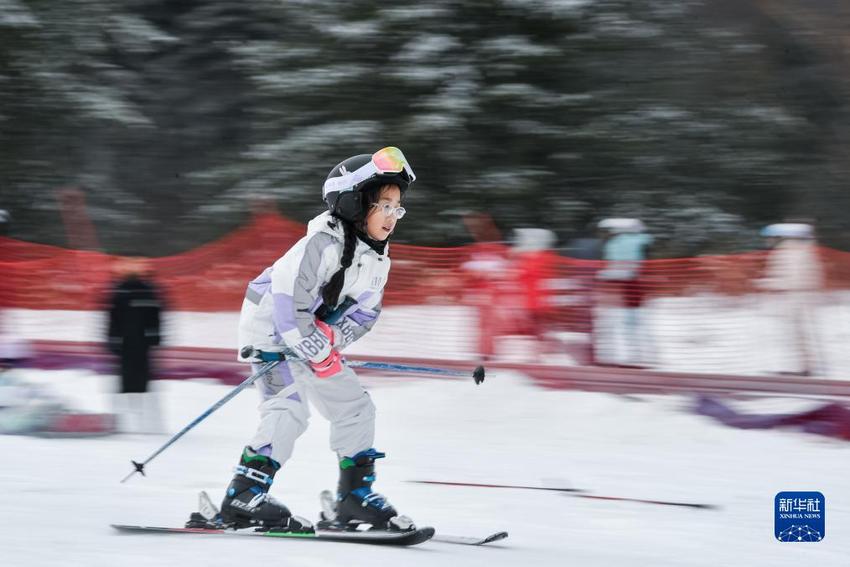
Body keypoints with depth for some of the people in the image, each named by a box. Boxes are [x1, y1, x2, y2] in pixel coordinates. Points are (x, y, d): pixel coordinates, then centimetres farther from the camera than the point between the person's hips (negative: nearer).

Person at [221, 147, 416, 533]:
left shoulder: (378, 259, 3)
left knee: (355, 406, 9)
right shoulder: (324, 243, -25)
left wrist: (332, 337, -15)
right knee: (289, 408, -24)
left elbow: (364, 313, 5)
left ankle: (356, 495, 18)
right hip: (270, 328, -9)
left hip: (312, 339, 9)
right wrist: (317, 350, -26)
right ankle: (243, 497, -27)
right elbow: (288, 295, -30)